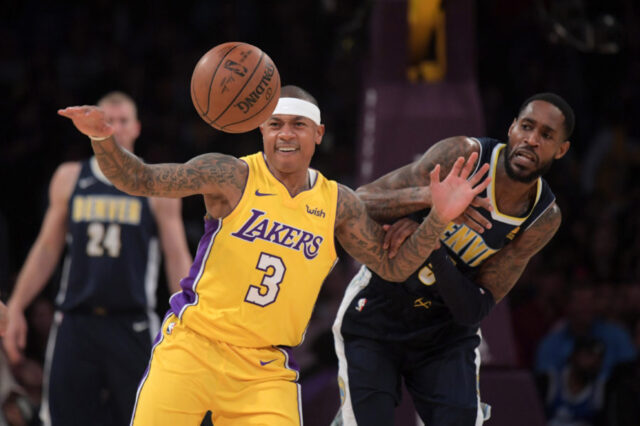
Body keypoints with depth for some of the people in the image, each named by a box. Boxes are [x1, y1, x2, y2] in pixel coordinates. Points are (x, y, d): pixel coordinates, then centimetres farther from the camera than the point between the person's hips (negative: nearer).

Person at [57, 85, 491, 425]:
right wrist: (103, 139, -29)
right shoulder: (232, 176, -5)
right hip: (192, 345, -2)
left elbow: (393, 266, 12)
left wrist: (439, 218, -2)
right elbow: (140, 180, -10)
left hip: (267, 368, 3)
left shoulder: (337, 204, 6)